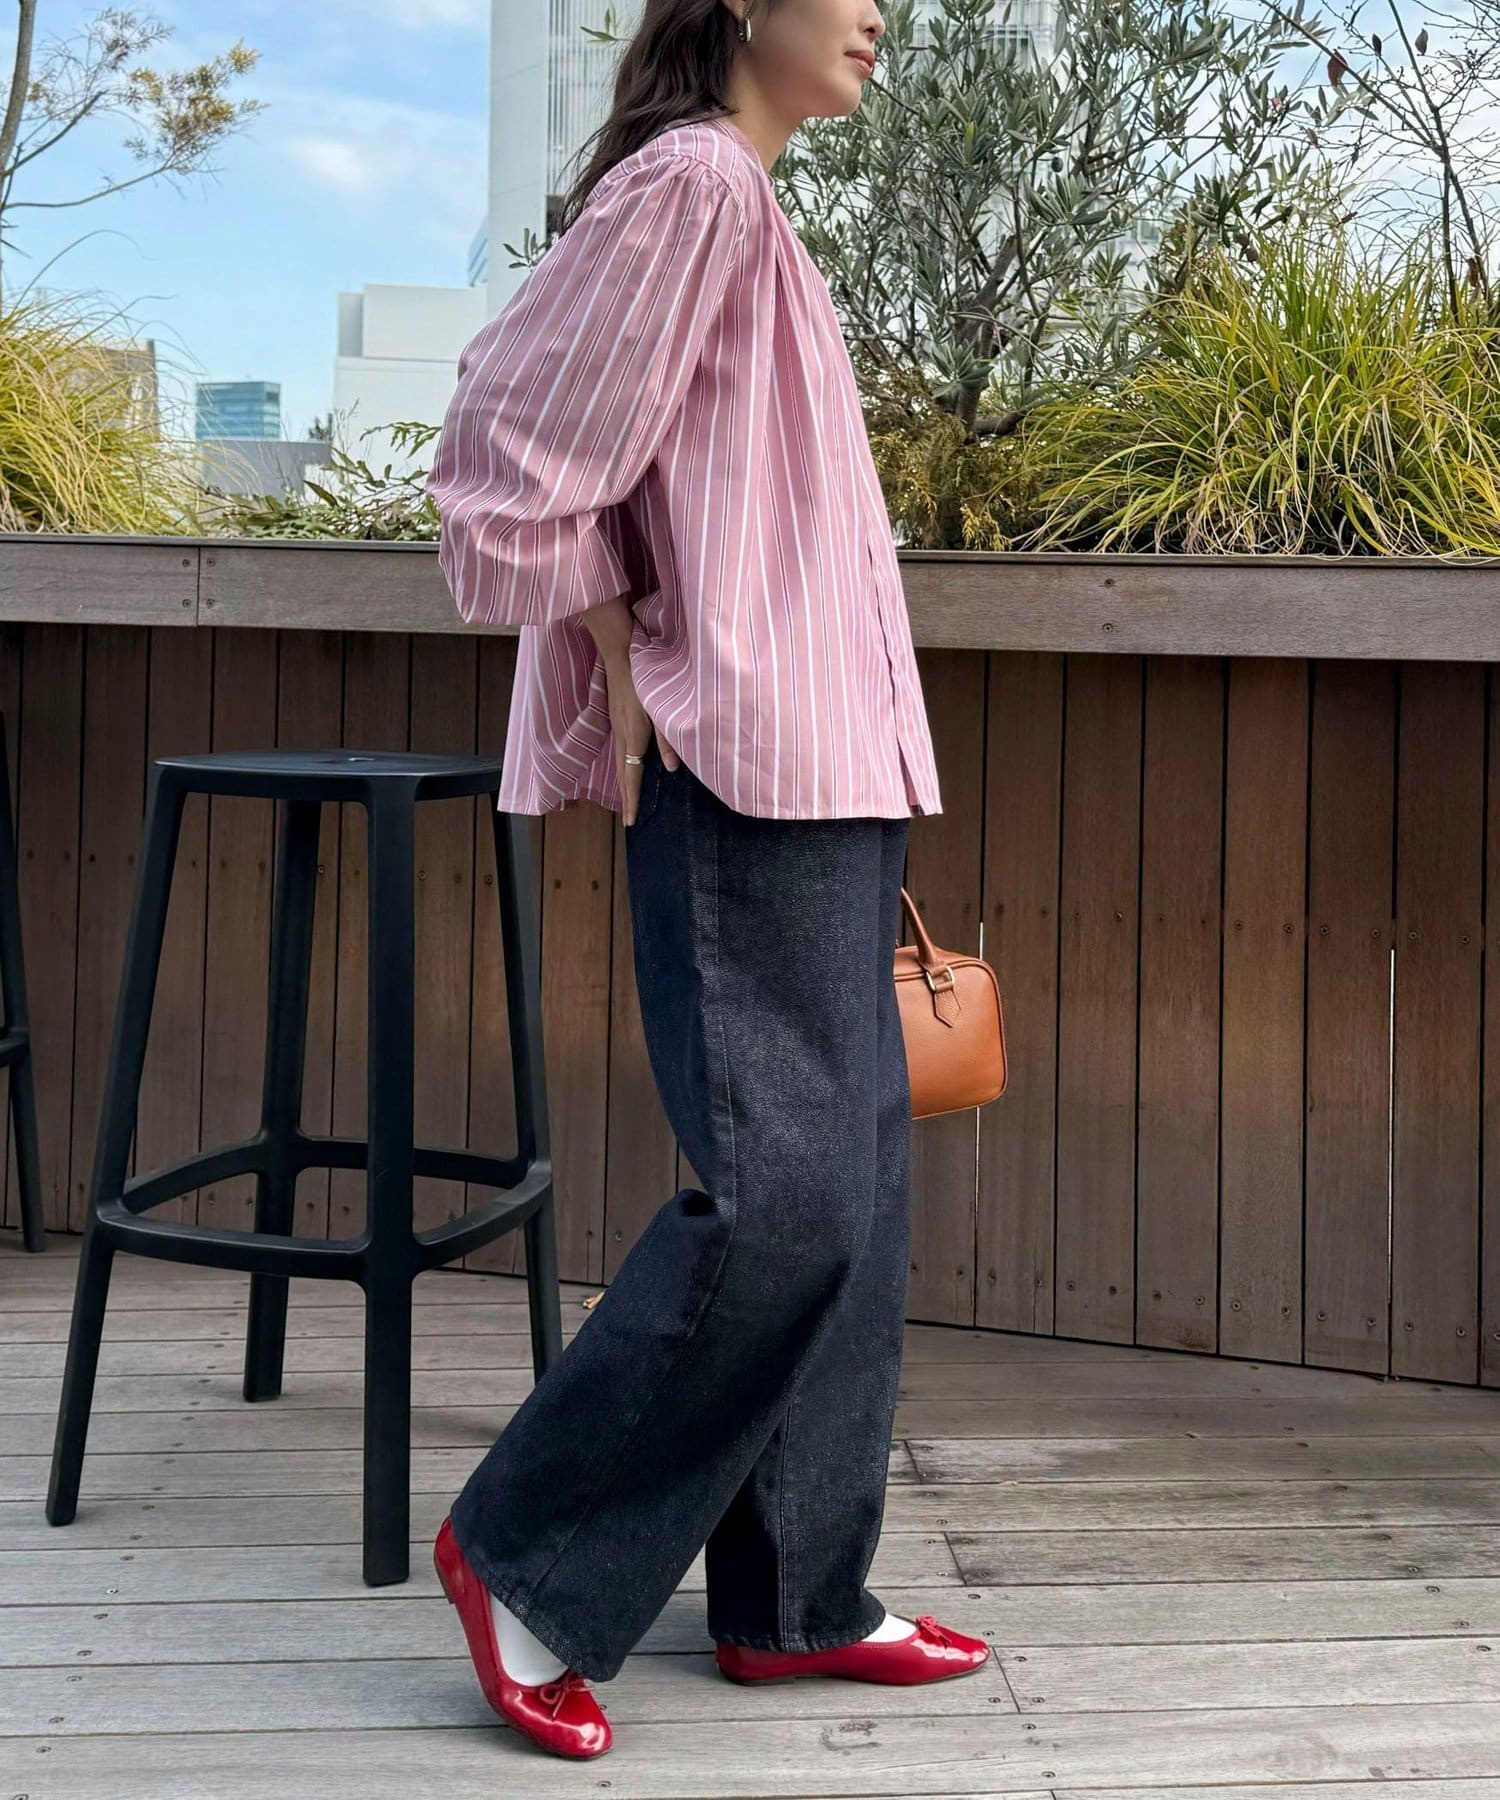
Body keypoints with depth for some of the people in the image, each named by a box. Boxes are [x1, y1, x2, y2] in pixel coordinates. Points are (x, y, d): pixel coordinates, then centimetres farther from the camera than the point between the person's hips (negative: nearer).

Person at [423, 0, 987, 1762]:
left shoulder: (743, 202, 20)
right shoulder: (693, 184, -9)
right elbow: (509, 443, -15)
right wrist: (623, 668, -10)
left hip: (830, 778, 10)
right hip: (746, 773, -10)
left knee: (849, 1184, 9)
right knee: (783, 1190, -11)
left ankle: (794, 1599, 16)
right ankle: (526, 1554, 2)